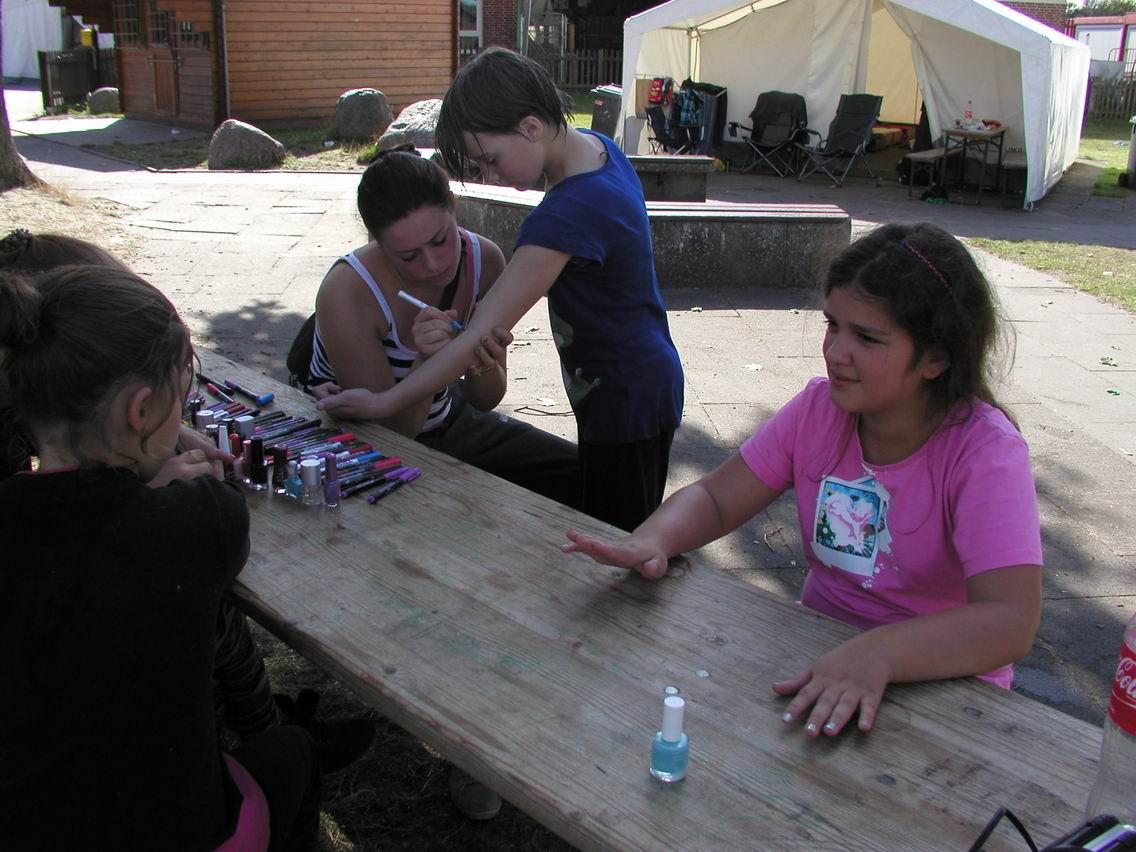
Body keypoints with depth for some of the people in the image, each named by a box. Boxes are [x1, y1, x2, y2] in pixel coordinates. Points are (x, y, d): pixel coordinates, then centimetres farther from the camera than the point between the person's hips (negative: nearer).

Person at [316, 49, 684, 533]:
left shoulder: (566, 215, -30)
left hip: (624, 402, -10)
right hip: (649, 381, 10)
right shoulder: (598, 147, -1)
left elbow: (480, 338, -28)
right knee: (627, 546, 20)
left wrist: (384, 403, -22)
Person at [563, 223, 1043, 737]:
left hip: (941, 680, -4)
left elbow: (1011, 622, -29)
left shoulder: (986, 454, -19)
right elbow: (714, 497, 1)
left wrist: (878, 654, -46)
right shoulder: (820, 408, -4)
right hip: (821, 655, 5)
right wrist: (652, 540, -22)